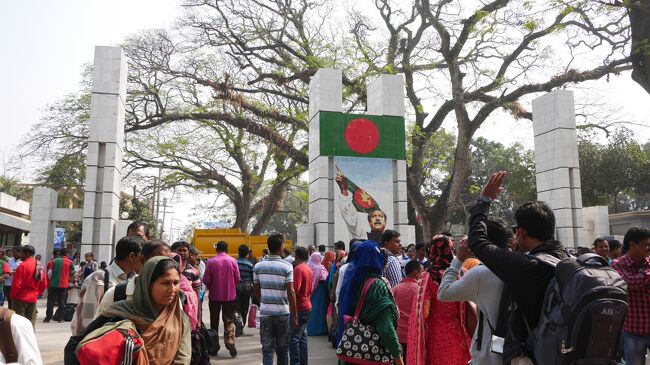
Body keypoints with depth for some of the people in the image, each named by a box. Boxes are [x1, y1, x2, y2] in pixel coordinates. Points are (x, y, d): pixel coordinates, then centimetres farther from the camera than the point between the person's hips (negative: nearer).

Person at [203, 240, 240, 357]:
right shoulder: (233, 261, -8)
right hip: (230, 295, 0)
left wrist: (210, 288, 11)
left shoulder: (211, 262, -11)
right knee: (229, 321, 8)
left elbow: (206, 280, -9)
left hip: (215, 295, 0)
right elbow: (237, 278, -4)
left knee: (214, 321, 14)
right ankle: (230, 343, -5)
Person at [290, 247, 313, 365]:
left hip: (299, 307, -9)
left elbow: (295, 289, -22)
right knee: (302, 337, 14)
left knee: (293, 338, -6)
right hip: (307, 306, 9)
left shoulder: (298, 269, -15)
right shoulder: (309, 270, 12)